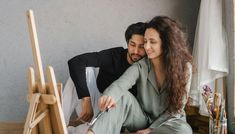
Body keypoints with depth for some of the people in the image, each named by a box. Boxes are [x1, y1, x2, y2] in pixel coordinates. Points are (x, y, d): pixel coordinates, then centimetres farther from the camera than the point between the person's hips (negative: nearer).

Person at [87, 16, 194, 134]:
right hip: (143, 119, 1)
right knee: (122, 97, -26)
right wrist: (109, 95, -55)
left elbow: (177, 107, -9)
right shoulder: (140, 66, -10)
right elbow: (120, 84, -31)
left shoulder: (184, 67, -11)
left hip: (169, 121, -1)